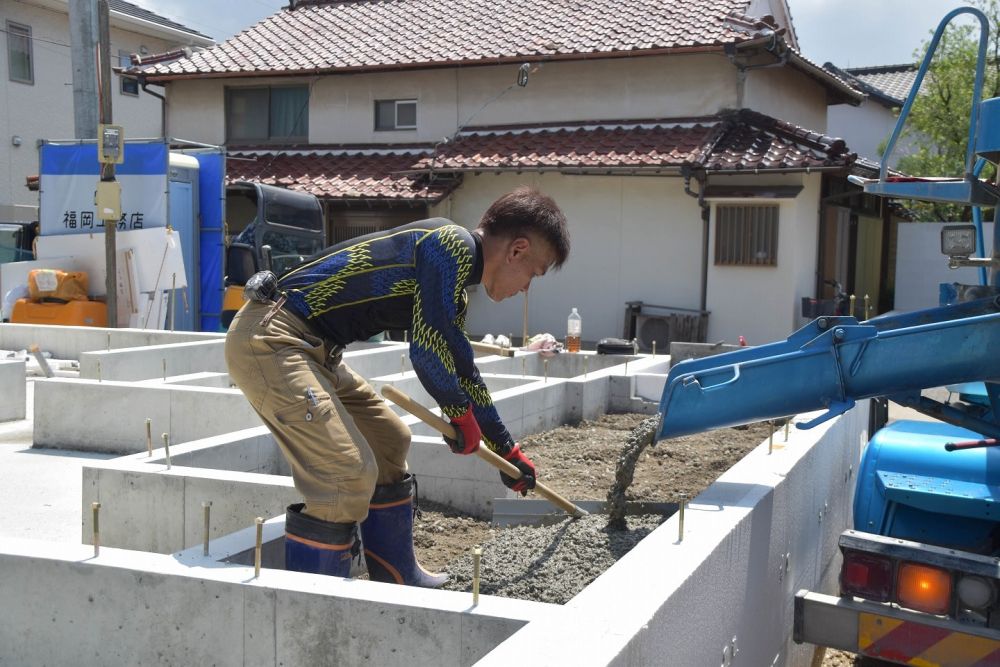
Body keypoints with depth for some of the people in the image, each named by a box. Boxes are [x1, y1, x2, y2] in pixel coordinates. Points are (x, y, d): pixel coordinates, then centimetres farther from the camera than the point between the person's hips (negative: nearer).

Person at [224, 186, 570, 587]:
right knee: (350, 474, -17)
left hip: (308, 349, 11)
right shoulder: (453, 244, -13)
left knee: (388, 439, 19)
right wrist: (462, 415, 0)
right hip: (270, 339, -11)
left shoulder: (454, 282, 17)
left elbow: (461, 370, 28)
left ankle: (397, 580, 30)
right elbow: (428, 352, -18)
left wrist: (507, 450, 35)